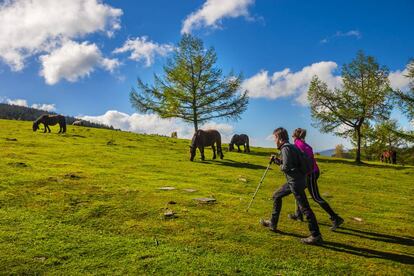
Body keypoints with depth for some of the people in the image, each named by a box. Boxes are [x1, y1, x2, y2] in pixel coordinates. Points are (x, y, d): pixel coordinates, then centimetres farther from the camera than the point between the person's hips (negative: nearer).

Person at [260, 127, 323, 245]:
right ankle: (273, 224, 29)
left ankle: (316, 236, 0)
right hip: (294, 181, 11)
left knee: (304, 207, -6)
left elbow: (286, 167, -23)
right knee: (277, 196, 20)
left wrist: (281, 167, -2)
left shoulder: (286, 148, -16)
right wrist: (276, 160, 13)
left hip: (296, 182, -11)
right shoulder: (289, 146, 15)